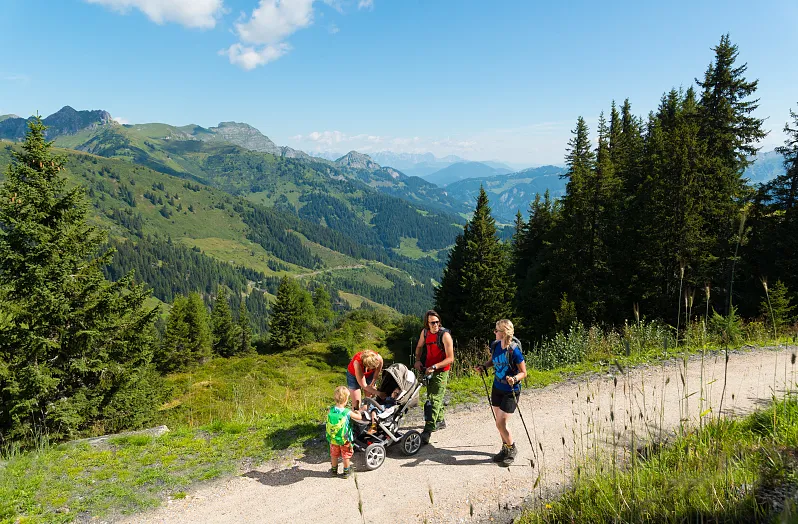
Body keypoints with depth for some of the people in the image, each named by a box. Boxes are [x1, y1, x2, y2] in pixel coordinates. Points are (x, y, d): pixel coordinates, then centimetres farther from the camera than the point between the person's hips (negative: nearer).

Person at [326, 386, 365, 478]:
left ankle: (334, 470, 41)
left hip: (333, 439, 3)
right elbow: (360, 417, -12)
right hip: (345, 439, -3)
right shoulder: (348, 412, -26)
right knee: (346, 455, 20)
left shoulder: (330, 410, -19)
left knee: (334, 455, 24)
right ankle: (346, 471, 35)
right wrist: (357, 412, 9)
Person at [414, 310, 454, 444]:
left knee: (434, 399, -12)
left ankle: (427, 431, -14)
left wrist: (434, 367, -27)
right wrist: (418, 360, 2)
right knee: (431, 396, 20)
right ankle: (440, 421, 40)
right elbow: (419, 347, 19)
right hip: (428, 370, 7)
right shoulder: (425, 332, 0)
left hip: (441, 372, -7)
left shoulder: (445, 335, -20)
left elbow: (450, 358, -21)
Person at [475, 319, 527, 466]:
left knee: (501, 423, -5)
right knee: (499, 422, 15)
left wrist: (514, 379, -33)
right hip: (497, 387, 7)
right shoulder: (495, 345, -5)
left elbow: (523, 372, -14)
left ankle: (512, 449, 19)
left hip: (510, 391, -6)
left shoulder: (514, 350, -24)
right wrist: (483, 366, -3)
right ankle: (505, 448, 35)